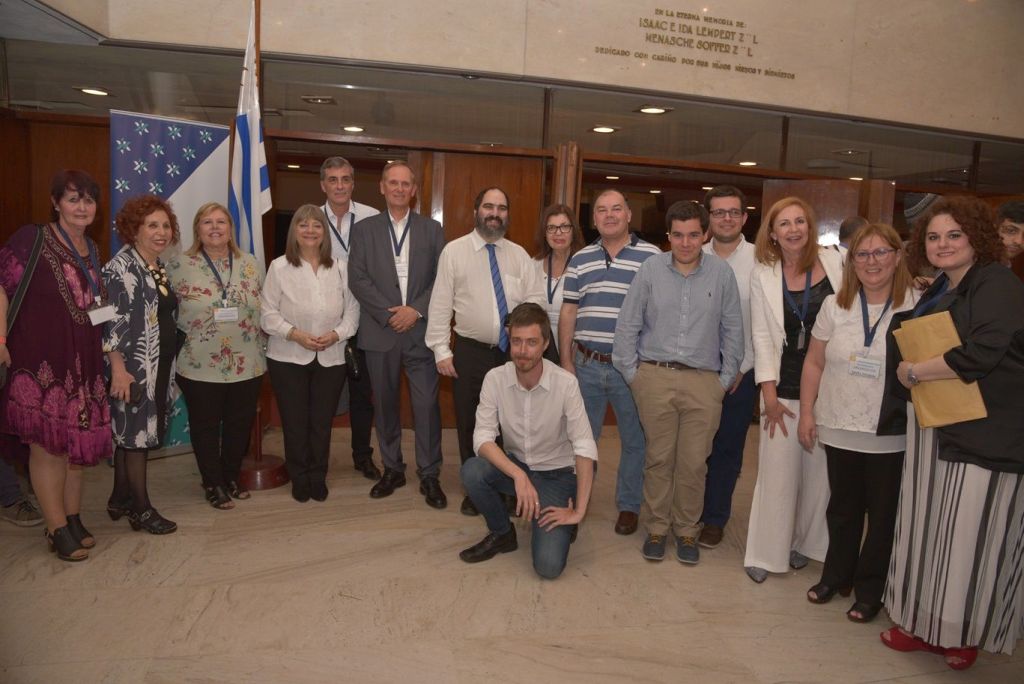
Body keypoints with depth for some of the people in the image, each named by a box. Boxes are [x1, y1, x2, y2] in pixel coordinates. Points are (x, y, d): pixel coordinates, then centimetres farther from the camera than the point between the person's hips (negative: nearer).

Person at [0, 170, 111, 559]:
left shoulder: (92, 249, 12)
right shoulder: (33, 239, -7)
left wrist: (103, 315, 6)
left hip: (83, 362, 6)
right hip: (40, 361, -6)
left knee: (77, 440, 13)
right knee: (47, 444, 1)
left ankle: (73, 518, 26)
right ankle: (58, 529, 12)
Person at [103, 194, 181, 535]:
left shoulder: (160, 267, 12)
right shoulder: (121, 268, -13)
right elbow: (111, 322, -18)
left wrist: (168, 363, 18)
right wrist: (118, 369, -23)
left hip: (159, 365, 8)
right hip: (134, 367, -8)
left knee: (131, 431, 15)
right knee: (136, 432, -1)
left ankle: (120, 499, 27)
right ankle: (142, 509, 9)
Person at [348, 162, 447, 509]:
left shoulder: (432, 229, 8)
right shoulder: (364, 229, 8)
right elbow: (358, 279, -1)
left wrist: (416, 310, -11)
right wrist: (389, 313, -10)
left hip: (421, 331, -1)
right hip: (380, 331, 1)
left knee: (427, 403, -3)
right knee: (384, 404, 9)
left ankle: (429, 475, 9)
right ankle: (392, 469, 24)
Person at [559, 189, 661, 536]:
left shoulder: (652, 256, -2)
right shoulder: (580, 259, 8)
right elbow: (568, 312, 9)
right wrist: (566, 362, 5)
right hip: (587, 364, 3)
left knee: (634, 440, 10)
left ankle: (629, 506, 28)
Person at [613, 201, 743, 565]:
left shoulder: (722, 273, 2)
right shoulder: (650, 269, 1)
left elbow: (732, 330, 8)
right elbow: (627, 326, 5)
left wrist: (726, 380, 6)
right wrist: (632, 374, 2)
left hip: (703, 381, 1)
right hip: (655, 377, 0)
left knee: (694, 463, 6)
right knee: (658, 458, 8)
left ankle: (687, 531, 24)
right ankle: (656, 528, 24)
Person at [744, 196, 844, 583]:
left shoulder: (836, 262, 1)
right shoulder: (762, 275, 1)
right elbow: (762, 337, 0)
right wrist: (769, 393, -5)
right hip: (786, 388, -1)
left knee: (819, 471, 10)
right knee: (777, 471, 2)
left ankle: (804, 542, 31)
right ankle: (764, 553, 16)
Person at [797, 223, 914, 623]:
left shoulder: (916, 307, -7)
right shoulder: (835, 305, 2)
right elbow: (814, 363, 6)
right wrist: (806, 413, 4)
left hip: (891, 436, -2)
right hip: (839, 429, 3)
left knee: (883, 514, 10)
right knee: (843, 507, 17)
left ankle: (870, 590, 27)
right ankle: (836, 576, 35)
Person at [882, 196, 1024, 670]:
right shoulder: (938, 291, 15)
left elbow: (982, 354, -23)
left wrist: (913, 372, -12)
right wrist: (911, 370, 6)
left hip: (985, 435, -8)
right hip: (934, 430, 8)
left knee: (969, 536, 2)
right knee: (928, 527, 11)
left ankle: (964, 634, 21)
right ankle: (927, 622, 26)